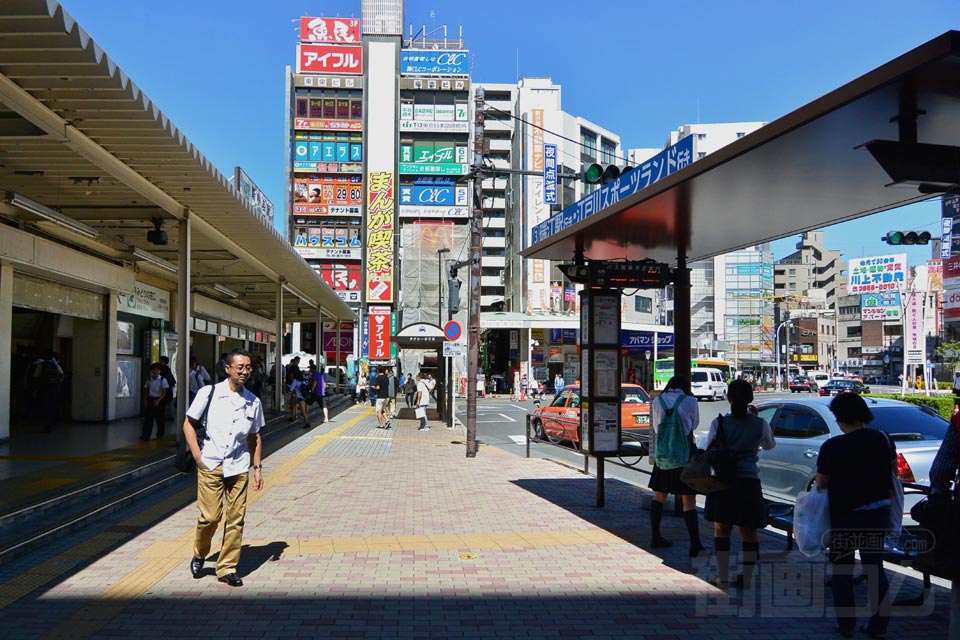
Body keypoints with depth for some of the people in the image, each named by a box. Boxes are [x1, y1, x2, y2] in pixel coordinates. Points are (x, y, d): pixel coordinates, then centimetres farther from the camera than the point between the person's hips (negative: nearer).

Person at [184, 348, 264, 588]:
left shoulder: (253, 401, 8)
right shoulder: (209, 393, -1)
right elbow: (189, 424, 4)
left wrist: (258, 467, 10)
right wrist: (197, 455, -4)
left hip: (238, 467, 3)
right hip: (211, 464, -3)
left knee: (236, 518, 1)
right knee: (210, 515, -6)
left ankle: (227, 567, 14)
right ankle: (199, 555, 23)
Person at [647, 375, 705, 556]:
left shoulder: (657, 402, 3)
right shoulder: (690, 401, -6)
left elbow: (655, 429, 10)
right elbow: (694, 425, 9)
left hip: (661, 455, 4)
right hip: (684, 456, -3)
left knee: (659, 495, 18)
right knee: (689, 501, -2)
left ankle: (655, 537, 23)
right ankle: (695, 545, -5)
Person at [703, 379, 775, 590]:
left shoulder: (719, 423, -7)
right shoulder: (760, 424, -5)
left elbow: (709, 450, -1)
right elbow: (770, 445, 15)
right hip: (749, 480, 1)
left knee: (721, 528, 12)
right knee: (749, 530, 11)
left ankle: (723, 577, 12)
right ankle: (747, 577, 14)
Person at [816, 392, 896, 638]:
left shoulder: (832, 447, -19)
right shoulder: (883, 439, -3)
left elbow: (821, 483, -11)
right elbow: (892, 472, 11)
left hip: (846, 515, -5)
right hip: (879, 511, 5)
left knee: (842, 571, 11)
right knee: (875, 567, 16)